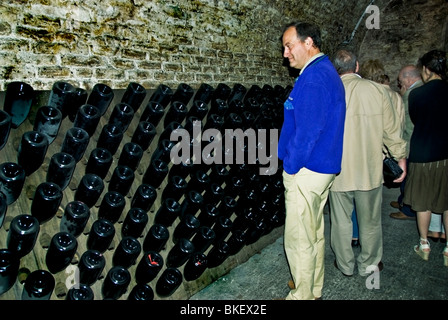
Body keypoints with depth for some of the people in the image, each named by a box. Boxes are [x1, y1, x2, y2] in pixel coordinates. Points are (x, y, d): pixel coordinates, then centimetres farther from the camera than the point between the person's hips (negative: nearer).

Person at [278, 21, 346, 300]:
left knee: (299, 240, 2)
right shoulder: (328, 71, 15)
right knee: (315, 234, 21)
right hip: (323, 169, 11)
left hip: (305, 172, -11)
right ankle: (314, 289, 36)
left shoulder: (313, 76, -18)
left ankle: (303, 295, 18)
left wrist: (291, 167, -12)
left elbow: (308, 130, -23)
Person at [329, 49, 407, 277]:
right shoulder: (377, 90, -4)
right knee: (370, 221, 16)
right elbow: (391, 129, 0)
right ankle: (369, 264, 32)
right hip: (369, 169, 1)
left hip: (338, 170, 0)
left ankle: (345, 265, 28)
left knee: (341, 220, 14)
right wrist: (401, 157, 12)